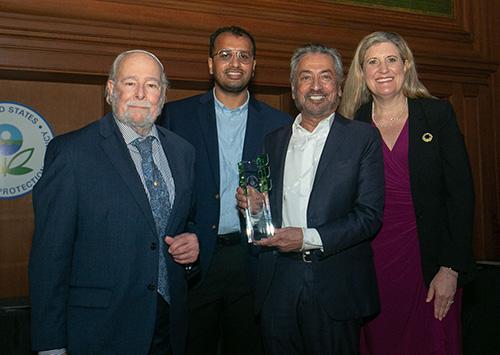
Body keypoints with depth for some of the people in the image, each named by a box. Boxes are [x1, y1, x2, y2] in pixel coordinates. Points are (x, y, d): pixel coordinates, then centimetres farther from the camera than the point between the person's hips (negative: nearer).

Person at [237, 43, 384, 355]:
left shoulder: (363, 137, -1)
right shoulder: (273, 141, 12)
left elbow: (370, 216, -8)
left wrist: (308, 238, -17)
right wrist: (252, 205, -5)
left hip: (336, 289, -3)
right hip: (278, 288, 3)